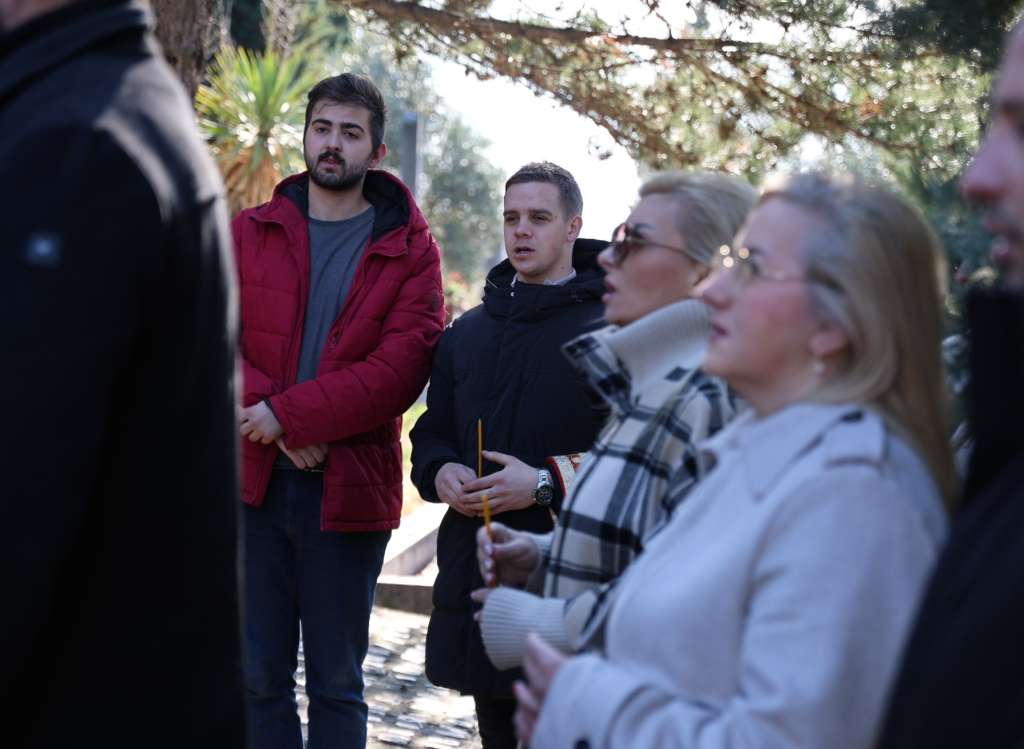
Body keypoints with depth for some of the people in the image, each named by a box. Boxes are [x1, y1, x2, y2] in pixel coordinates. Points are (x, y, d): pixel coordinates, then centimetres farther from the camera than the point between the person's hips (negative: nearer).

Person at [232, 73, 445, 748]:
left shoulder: (410, 250, 1)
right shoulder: (249, 234, 9)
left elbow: (403, 367, -11)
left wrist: (289, 413, -18)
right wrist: (273, 422, -16)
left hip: (347, 489, -2)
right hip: (253, 482, 2)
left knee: (337, 684, 9)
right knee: (259, 677, 10)